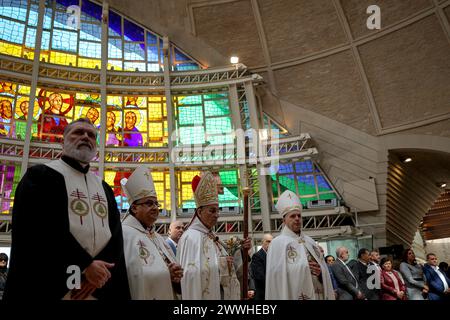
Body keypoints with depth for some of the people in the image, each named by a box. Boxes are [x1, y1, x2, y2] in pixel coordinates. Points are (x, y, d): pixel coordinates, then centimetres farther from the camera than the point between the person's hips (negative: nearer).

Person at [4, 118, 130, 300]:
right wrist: (86, 265, -17)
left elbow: (116, 235, 6)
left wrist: (99, 273, -12)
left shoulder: (105, 188, 15)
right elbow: (41, 227, -15)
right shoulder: (40, 175, -1)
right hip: (50, 287, -5)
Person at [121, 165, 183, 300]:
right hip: (144, 295, -8)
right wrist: (164, 274, -21)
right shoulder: (124, 234, -17)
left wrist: (175, 274, -7)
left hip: (168, 295, 8)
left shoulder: (157, 237, 9)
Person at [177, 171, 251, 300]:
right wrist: (220, 263, -23)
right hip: (205, 295, -8)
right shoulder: (191, 237, -19)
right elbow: (193, 273, -28)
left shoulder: (212, 236, 6)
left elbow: (229, 269, 11)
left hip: (222, 294, 8)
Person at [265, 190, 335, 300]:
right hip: (294, 294, -5)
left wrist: (320, 272, -10)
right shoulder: (278, 243, -8)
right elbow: (277, 276, -14)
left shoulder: (310, 242, 10)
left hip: (318, 294, 6)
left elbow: (324, 270, 11)